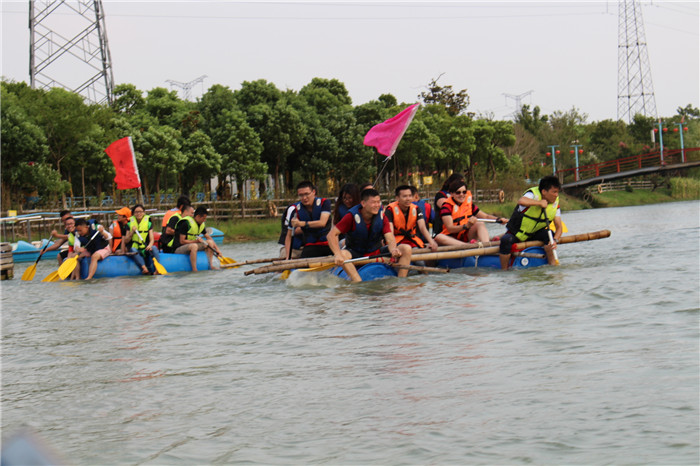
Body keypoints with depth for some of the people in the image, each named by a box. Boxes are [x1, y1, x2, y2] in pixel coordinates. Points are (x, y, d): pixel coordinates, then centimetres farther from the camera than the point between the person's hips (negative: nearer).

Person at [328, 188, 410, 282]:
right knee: (343, 254, -37)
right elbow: (331, 235, -21)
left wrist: (393, 250, -41)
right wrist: (338, 255, -39)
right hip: (356, 255, -3)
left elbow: (390, 238, -16)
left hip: (377, 253, 3)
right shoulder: (352, 217, -15)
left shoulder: (382, 217, -5)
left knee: (406, 249, -15)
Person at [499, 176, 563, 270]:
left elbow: (559, 227, -9)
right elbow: (521, 201, -45)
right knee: (506, 240, -34)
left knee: (548, 235, -24)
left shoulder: (555, 204, -5)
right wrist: (539, 202, -40)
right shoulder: (534, 194, -21)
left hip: (533, 235, 4)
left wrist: (555, 240, -29)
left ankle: (552, 266, -13)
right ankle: (504, 270, -18)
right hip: (516, 233, -4)